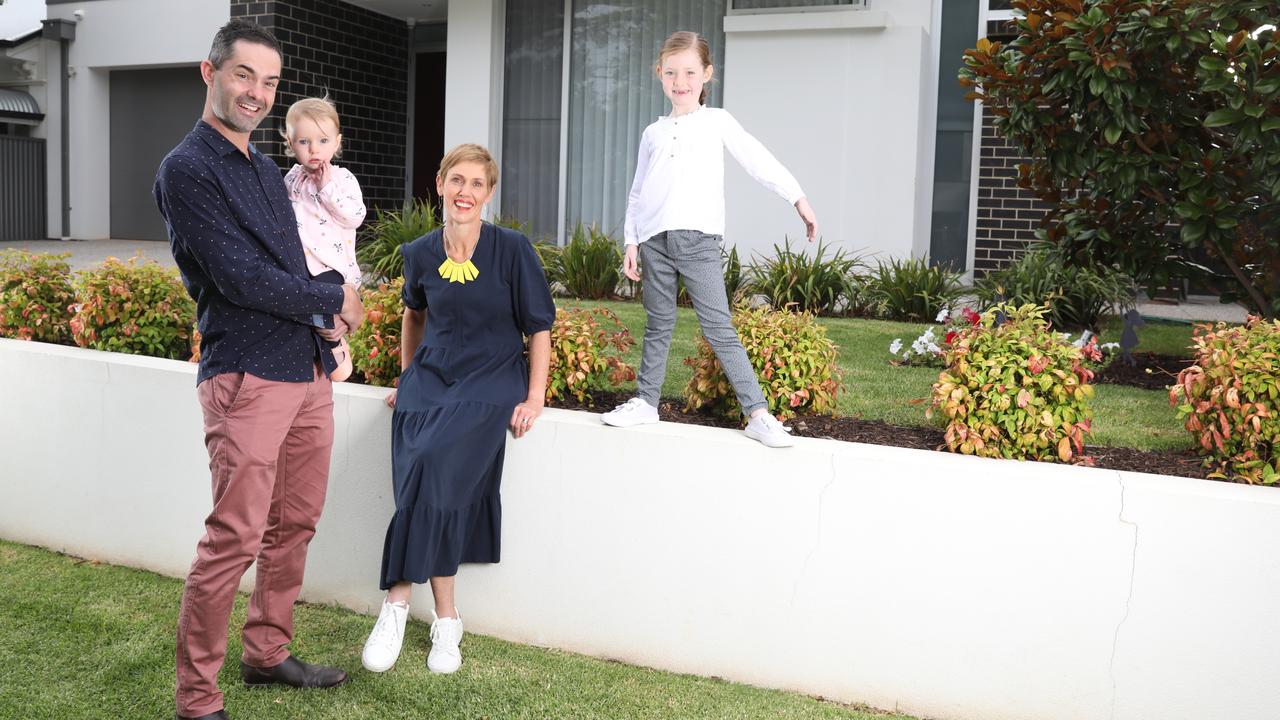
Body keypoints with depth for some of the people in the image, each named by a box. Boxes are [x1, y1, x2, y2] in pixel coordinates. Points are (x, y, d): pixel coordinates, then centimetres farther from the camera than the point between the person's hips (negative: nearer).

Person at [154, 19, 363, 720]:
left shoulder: (266, 169, 18)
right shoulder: (188, 169, -9)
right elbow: (239, 277, -16)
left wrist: (320, 315, -1)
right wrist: (332, 302, -5)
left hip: (308, 371, 8)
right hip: (247, 376, -8)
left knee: (294, 526, 15)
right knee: (234, 540, -7)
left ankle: (267, 654, 31)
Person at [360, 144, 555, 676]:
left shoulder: (512, 250, -6)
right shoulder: (421, 253, 5)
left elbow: (539, 327, -1)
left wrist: (535, 398, -7)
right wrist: (406, 378, 21)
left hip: (491, 384, -3)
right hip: (431, 378, 3)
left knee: (434, 467, -27)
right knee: (428, 483, -20)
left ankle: (399, 599, -11)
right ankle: (445, 619, -8)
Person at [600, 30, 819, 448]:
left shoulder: (717, 122, 6)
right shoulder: (653, 133, 14)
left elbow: (758, 161, 2)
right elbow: (638, 192, 15)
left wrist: (798, 199, -3)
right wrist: (632, 241, 9)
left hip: (698, 241, -3)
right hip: (656, 241, 3)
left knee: (719, 330, -7)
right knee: (658, 328, 10)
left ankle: (758, 413, -6)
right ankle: (646, 402, 22)